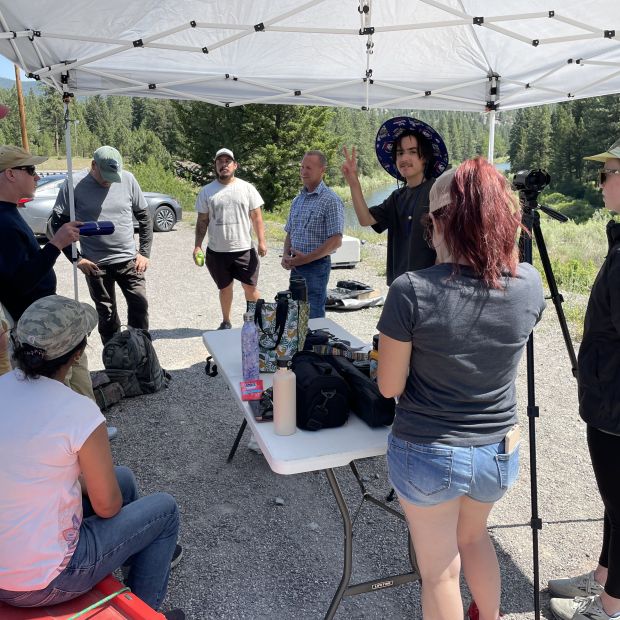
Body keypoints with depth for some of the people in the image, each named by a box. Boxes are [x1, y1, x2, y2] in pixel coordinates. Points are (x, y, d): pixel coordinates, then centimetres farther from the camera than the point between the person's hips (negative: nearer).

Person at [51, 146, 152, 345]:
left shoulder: (127, 179, -3)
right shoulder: (74, 185, -8)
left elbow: (144, 217, 6)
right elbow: (58, 223, -3)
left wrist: (144, 253, 0)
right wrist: (76, 258, -7)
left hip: (128, 260, 1)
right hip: (95, 264, -1)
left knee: (140, 305, -5)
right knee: (106, 314, 8)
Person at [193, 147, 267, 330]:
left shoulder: (247, 188, 2)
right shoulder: (207, 191, 4)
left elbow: (256, 217, 1)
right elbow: (202, 221, 5)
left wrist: (261, 241, -8)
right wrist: (197, 246, -2)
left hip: (244, 250, -1)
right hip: (217, 252, 1)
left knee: (250, 287, 4)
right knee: (225, 288, 13)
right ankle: (226, 322, 29)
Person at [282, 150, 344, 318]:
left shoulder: (331, 200, -11)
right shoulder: (298, 199, 13)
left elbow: (336, 241, -17)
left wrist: (306, 258, -18)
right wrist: (286, 255, 0)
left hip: (316, 266, -7)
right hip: (295, 267, 7)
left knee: (313, 318, -1)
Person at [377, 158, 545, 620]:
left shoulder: (412, 291, -24)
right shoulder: (530, 283, -11)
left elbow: (389, 387, -13)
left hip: (427, 454, -4)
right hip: (500, 452, 5)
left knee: (440, 569, 19)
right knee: (474, 535, 34)